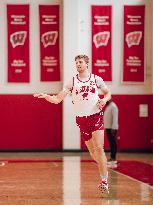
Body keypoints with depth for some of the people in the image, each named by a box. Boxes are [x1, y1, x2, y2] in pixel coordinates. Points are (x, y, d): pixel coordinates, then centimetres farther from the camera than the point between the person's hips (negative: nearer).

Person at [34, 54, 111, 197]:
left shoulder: (96, 79, 2)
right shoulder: (72, 82, 3)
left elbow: (108, 93, 16)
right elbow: (57, 99, -2)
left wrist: (104, 99, -6)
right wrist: (45, 96, -20)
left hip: (96, 116, -2)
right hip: (81, 119, 2)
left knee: (98, 148, -15)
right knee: (92, 151, 8)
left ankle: (104, 181, -12)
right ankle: (104, 169, 34)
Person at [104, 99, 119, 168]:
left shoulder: (113, 106, -13)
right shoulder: (108, 106, 18)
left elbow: (115, 118, -19)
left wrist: (113, 128, -24)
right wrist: (106, 127, 17)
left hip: (112, 128, -10)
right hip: (108, 128, 10)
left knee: (113, 143, -9)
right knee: (111, 144, 10)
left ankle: (113, 159, -10)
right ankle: (112, 158, 14)